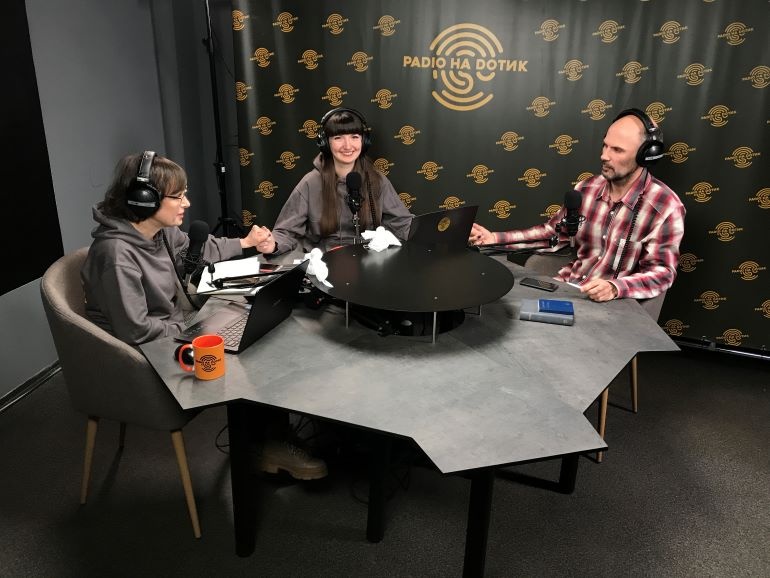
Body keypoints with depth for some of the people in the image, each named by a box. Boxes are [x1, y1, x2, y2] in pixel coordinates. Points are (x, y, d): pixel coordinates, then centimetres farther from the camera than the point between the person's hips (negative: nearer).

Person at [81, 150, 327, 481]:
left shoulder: (161, 232, -2)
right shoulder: (117, 253, -28)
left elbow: (197, 249, 20)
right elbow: (135, 330, -28)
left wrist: (244, 243, 22)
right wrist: (187, 330, -15)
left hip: (171, 333, 8)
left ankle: (271, 439, 11)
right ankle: (268, 448, 14)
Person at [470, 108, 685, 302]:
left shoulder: (666, 207, -15)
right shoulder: (587, 188, 2)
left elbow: (661, 272, -15)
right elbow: (554, 232, 12)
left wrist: (614, 287, -34)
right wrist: (497, 238, 2)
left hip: (611, 303, -5)